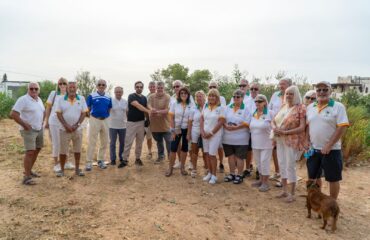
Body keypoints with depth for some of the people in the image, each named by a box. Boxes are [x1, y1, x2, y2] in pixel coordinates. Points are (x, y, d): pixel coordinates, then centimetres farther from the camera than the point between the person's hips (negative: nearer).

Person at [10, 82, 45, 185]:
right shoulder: (23, 100, -14)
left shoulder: (39, 99, 10)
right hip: (29, 130, -8)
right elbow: (13, 114, -20)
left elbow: (43, 111, 26)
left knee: (37, 150, 15)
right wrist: (25, 125, -18)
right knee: (30, 152, -12)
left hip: (39, 129, 8)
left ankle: (29, 170, 31)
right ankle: (26, 177, -5)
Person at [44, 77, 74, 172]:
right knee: (56, 143, 5)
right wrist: (46, 121, 1)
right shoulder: (53, 94, -1)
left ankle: (65, 162, 25)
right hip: (54, 122, -2)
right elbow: (48, 108, 2)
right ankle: (56, 163, 17)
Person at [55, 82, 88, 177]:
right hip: (64, 129, -1)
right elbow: (59, 114, -4)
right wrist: (66, 126, -14)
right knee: (63, 151, 3)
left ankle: (77, 169, 20)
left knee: (77, 150, 8)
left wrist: (76, 125, -11)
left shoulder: (81, 99, 2)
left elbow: (84, 113, -1)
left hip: (77, 129, 1)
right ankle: (62, 169, 17)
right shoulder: (61, 99, 1)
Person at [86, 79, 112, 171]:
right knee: (91, 142, -3)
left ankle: (101, 160, 23)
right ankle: (89, 162, 2)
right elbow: (87, 109, -2)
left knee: (104, 142, 10)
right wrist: (91, 117, -4)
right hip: (94, 120, -4)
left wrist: (106, 117, 4)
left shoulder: (108, 97, 7)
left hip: (105, 120, 5)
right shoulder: (92, 96, -5)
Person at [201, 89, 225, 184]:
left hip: (215, 134, -5)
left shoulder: (221, 108, -9)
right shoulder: (205, 107, 7)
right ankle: (209, 173, 22)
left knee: (212, 154, -6)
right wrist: (202, 131, -4)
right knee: (206, 154, 8)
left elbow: (221, 122, -13)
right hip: (205, 134, 5)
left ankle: (214, 175, 8)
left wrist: (211, 133, -13)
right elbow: (202, 119, 9)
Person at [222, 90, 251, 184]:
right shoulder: (228, 107, 9)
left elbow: (247, 124, -12)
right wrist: (226, 126, -15)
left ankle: (239, 175, 16)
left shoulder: (246, 109, -4)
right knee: (231, 156, 12)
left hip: (240, 139, -4)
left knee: (239, 157, 3)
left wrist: (235, 128, -20)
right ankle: (232, 174, 25)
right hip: (228, 138, 4)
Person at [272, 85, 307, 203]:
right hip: (280, 140, 7)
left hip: (293, 141, -7)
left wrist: (285, 132, -22)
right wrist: (274, 128, -10)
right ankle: (285, 190, 25)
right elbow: (274, 120, 13)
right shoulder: (283, 107, 10)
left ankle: (292, 193, 12)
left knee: (290, 166, -2)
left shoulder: (300, 108, -11)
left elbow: (302, 127, -17)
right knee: (282, 165, 11)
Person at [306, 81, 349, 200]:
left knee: (333, 178, 7)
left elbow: (342, 128, -15)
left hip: (331, 150, -5)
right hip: (313, 149, 5)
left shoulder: (338, 107, -9)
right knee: (313, 176, 15)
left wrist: (328, 146, -18)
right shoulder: (310, 107, 7)